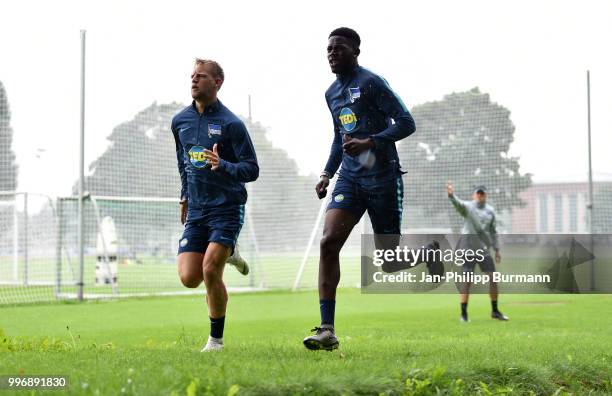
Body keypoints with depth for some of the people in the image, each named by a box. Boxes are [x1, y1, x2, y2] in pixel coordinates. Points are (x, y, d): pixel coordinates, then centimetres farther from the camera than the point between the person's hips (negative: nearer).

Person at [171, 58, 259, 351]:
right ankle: (228, 255, 29)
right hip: (196, 210, 5)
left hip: (227, 208, -5)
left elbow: (252, 170, -10)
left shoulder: (231, 123, -9)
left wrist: (222, 166, -27)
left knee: (210, 270, -17)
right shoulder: (180, 121, 9)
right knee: (189, 278, -5)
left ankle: (216, 339, 2)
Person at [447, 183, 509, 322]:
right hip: (468, 246, -4)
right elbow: (458, 204, -25)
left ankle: (495, 311, 16)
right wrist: (451, 195, -46)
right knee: (467, 279, -9)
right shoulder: (468, 206, -2)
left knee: (493, 278, 2)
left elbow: (493, 231, 18)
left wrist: (497, 249, 13)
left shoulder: (490, 210, 12)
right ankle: (464, 313, -4)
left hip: (484, 248, 4)